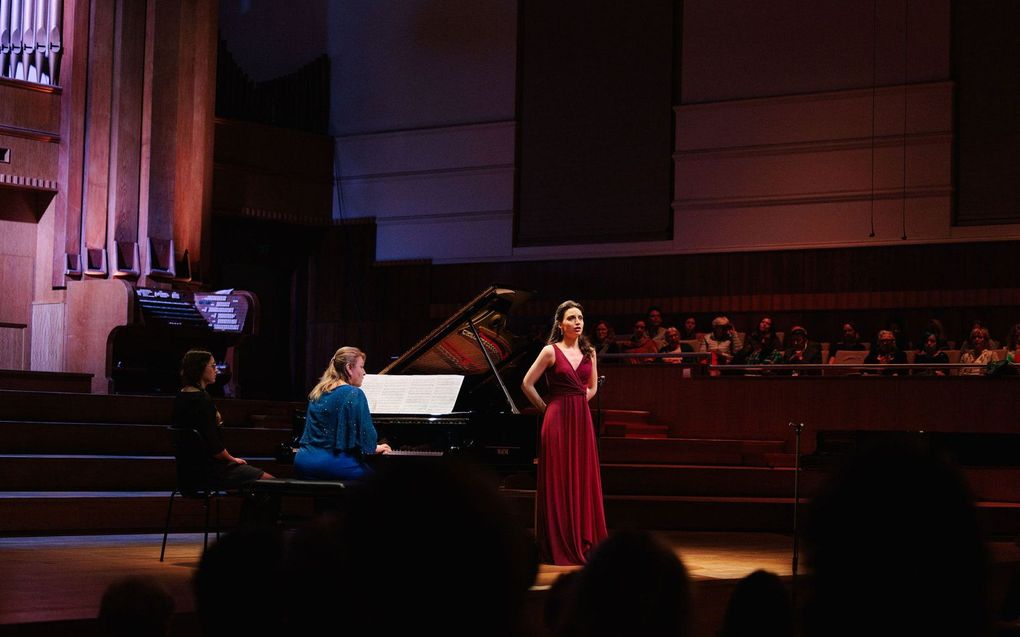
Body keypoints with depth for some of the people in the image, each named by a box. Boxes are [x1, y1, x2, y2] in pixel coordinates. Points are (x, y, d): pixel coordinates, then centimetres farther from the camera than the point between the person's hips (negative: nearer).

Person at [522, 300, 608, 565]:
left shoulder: (588, 352, 10)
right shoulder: (551, 351, -5)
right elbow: (527, 384, -4)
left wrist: (577, 405, 9)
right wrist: (547, 408, 4)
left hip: (582, 419, 5)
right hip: (558, 420, -5)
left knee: (583, 480, 6)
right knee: (558, 481, -1)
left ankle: (583, 542, 12)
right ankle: (559, 546, 4)